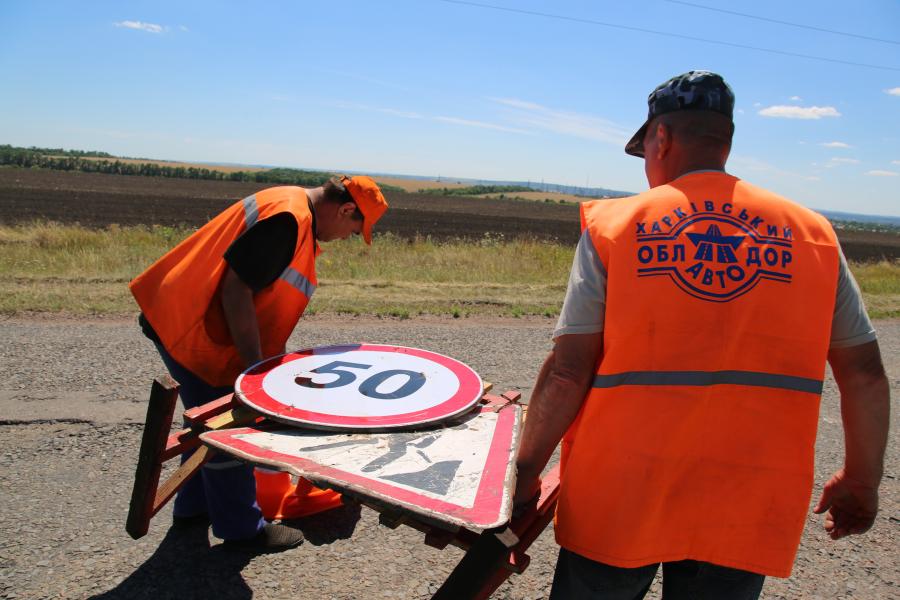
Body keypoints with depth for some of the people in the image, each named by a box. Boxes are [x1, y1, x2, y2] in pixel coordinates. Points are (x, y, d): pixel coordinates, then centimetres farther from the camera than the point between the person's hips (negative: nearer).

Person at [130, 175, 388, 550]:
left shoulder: (295, 208, 10)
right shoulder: (288, 218, -23)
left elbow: (270, 295, 18)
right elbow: (236, 290, -27)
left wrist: (274, 357, 21)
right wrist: (255, 364, -20)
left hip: (186, 319, 10)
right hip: (192, 328, -10)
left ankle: (194, 507, 38)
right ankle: (241, 527, 16)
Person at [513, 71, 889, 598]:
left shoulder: (613, 226, -6)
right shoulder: (812, 235, 1)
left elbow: (567, 373, -11)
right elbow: (865, 375, 4)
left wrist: (526, 472, 1)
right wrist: (862, 481, 18)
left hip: (619, 498, -1)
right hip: (744, 512, 2)